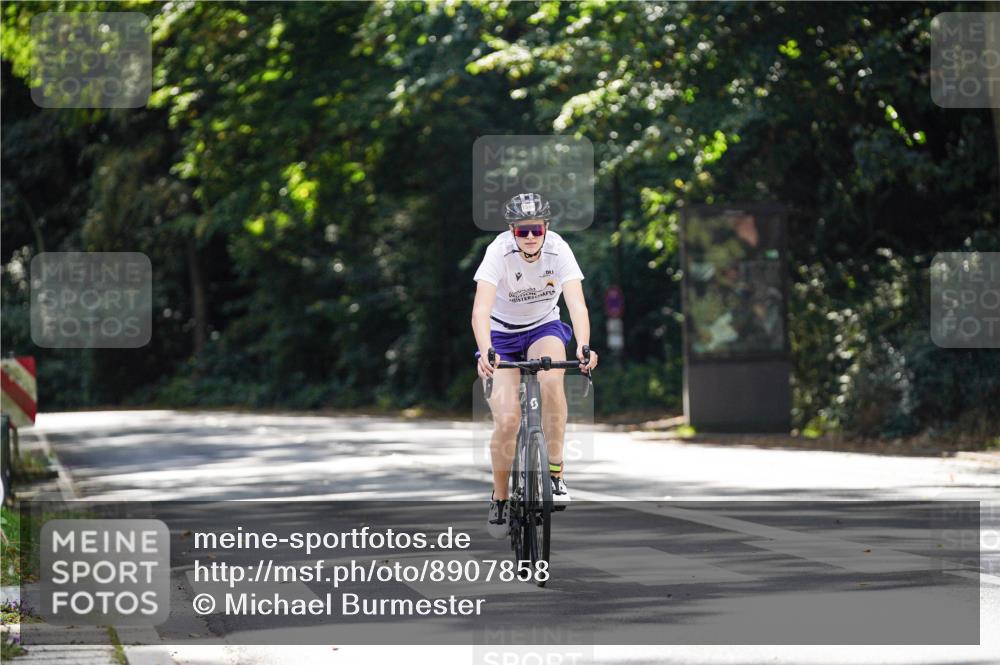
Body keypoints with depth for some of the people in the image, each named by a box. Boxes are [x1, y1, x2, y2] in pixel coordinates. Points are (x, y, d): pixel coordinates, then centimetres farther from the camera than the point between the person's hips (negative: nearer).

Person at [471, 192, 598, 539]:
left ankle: (555, 472, -20)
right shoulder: (499, 252, -27)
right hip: (502, 333, -1)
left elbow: (577, 304, -33)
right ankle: (500, 497, 12)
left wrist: (583, 347, -51)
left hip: (544, 328, 1)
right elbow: (481, 309, -38)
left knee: (551, 380, -33)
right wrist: (485, 352, -56)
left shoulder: (558, 250, -23)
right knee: (507, 421, -14)